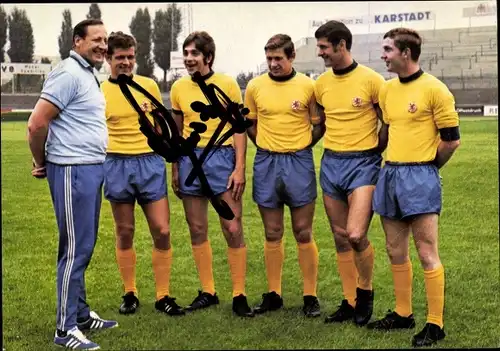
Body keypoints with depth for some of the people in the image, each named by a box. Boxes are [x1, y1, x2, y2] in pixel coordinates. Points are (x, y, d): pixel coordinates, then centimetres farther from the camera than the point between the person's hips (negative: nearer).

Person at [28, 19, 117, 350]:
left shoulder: (88, 75, 16)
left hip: (91, 168, 10)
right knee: (75, 249, -5)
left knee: (84, 247, 16)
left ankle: (81, 312, 27)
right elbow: (36, 124, -19)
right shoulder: (69, 75, -15)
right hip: (73, 171, -10)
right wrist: (41, 162, -5)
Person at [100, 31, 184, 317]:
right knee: (125, 233, 6)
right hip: (118, 164, -1)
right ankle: (130, 293, 19)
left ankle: (163, 296, 8)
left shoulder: (150, 86, 6)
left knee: (162, 231, -2)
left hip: (151, 162, 1)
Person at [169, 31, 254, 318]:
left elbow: (239, 129, -2)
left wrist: (240, 168, -10)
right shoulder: (179, 88, 7)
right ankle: (208, 292, 18)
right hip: (190, 159, 4)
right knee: (197, 230, 7)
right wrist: (175, 169, 11)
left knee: (233, 229, -4)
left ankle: (239, 296, 4)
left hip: (221, 157, -3)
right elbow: (177, 131, 14)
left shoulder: (228, 84, -3)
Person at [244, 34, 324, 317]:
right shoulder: (255, 86, 1)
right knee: (273, 234, 9)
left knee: (304, 233, 2)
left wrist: (302, 146, -2)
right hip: (266, 164, 2)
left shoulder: (308, 86, -4)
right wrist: (266, 147, 4)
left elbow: (320, 124, 5)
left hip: (300, 162, -2)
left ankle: (311, 296, 10)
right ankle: (274, 294, 17)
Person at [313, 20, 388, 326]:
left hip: (362, 164, -6)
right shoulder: (322, 83, 7)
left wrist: (373, 153, 0)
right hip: (330, 163, 6)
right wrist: (336, 147, 11)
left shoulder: (371, 80, -10)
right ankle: (350, 301, 18)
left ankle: (366, 292, 8)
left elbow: (389, 125, -3)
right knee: (340, 238, 8)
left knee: (356, 235, -16)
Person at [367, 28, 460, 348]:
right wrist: (394, 164, 16)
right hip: (390, 174, 7)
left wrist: (426, 166, 3)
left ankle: (435, 324, 2)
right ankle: (403, 314, 25)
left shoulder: (434, 89, -10)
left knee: (427, 254, -5)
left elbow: (452, 139, -8)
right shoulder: (387, 89, 10)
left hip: (420, 176, -7)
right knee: (396, 252, 13)